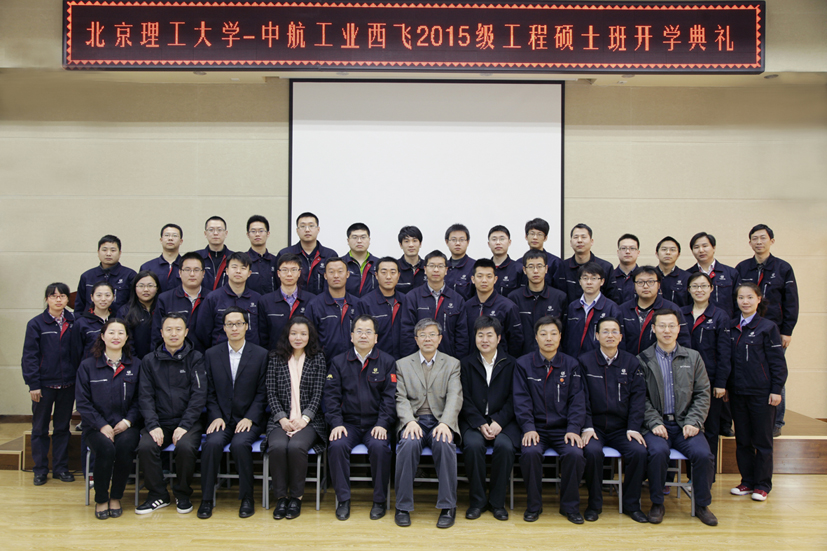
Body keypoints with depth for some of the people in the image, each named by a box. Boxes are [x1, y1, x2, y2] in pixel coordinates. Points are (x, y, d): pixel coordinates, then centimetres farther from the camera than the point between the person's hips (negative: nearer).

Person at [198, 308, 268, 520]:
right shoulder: (211, 354, 9)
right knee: (212, 443, -27)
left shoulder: (261, 355, 3)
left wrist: (249, 418, -11)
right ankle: (206, 499, -12)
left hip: (248, 419, -2)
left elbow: (262, 392, 1)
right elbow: (210, 392, 8)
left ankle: (247, 498, -13)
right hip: (221, 418, 2)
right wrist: (216, 417, -7)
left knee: (240, 444, -30)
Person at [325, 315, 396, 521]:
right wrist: (336, 423, -10)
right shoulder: (338, 362, 9)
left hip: (376, 424, -1)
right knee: (337, 446, -28)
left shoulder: (387, 362, 6)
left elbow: (390, 396, -1)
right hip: (348, 423, 1)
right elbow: (331, 395, 3)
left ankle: (379, 501, -10)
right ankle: (343, 500, -11)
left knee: (380, 447, -30)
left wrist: (382, 424, -13)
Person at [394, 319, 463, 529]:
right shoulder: (403, 364, 14)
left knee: (444, 443, -34)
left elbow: (455, 397, -2)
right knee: (409, 443, -33)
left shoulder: (452, 364, 12)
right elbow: (401, 399, 3)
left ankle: (447, 507, -20)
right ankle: (403, 506, -18)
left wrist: (445, 423, -20)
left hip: (441, 421, 0)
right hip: (413, 420, 0)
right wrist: (410, 421, -17)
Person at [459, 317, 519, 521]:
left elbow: (513, 399, 1)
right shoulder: (466, 364, 9)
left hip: (502, 421, 0)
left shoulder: (511, 364, 8)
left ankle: (497, 501, -10)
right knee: (473, 445, -30)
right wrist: (480, 424, -13)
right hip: (473, 421, 0)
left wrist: (498, 422, -14)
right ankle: (477, 501, -12)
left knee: (505, 446, -30)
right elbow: (465, 399, 1)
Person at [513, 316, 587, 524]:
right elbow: (521, 399, -2)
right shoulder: (523, 364, 5)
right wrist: (528, 428, -15)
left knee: (575, 454, -27)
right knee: (530, 453, -30)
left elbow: (577, 400, 3)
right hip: (535, 428, -1)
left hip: (563, 428, 1)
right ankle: (534, 505, -7)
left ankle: (570, 506, -2)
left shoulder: (571, 365, 8)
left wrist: (573, 429, -11)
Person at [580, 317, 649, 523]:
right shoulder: (585, 361, 2)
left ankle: (631, 504, -2)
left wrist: (633, 428, -8)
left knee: (639, 451, -24)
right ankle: (594, 504, -7)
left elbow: (638, 396, 3)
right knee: (593, 451, -30)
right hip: (595, 427, -2)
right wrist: (587, 427, -13)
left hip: (621, 428, 2)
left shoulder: (631, 363, 7)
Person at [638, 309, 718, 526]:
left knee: (703, 454, -24)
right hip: (657, 425, -2)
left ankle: (702, 505, 1)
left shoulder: (693, 357, 12)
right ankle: (657, 504, -8)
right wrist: (654, 423, -12)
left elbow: (703, 394, 8)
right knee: (658, 451, -31)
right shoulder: (643, 360, 4)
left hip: (685, 424, 2)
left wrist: (693, 422, -5)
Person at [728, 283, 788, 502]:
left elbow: (777, 361, -5)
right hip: (737, 392, 4)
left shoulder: (768, 327, -4)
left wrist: (776, 390, -9)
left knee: (763, 441, 4)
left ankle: (762, 486, 14)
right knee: (742, 441, 10)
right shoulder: (731, 327, 7)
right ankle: (747, 482, 21)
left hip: (761, 393, -4)